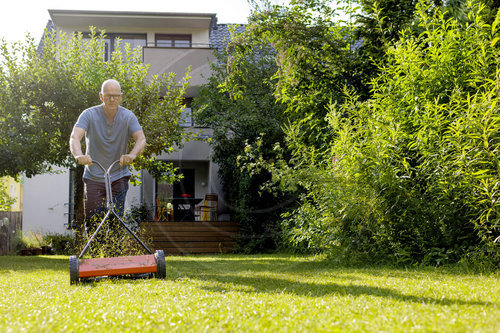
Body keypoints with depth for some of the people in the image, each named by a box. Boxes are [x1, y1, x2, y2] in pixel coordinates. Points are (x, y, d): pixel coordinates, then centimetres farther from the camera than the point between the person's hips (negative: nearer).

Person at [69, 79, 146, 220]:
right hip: (94, 178, -1)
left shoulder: (128, 116, -6)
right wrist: (79, 155, -46)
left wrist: (132, 155, -42)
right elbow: (75, 137, -23)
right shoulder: (89, 115, -10)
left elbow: (141, 139, -19)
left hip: (118, 178, 1)